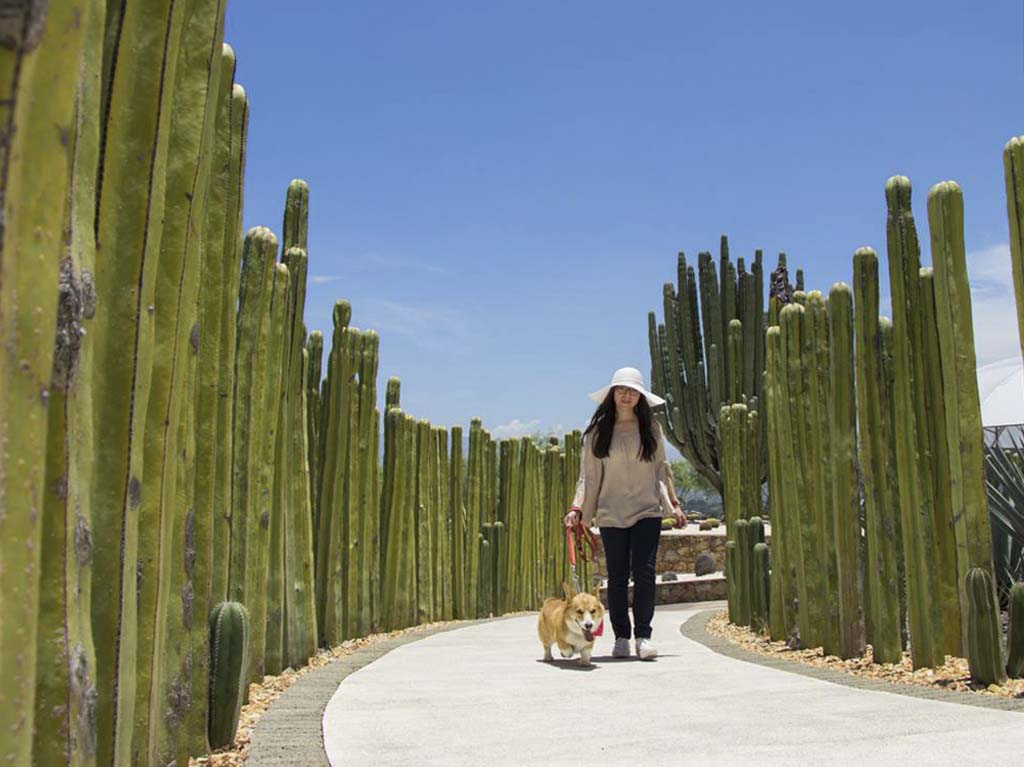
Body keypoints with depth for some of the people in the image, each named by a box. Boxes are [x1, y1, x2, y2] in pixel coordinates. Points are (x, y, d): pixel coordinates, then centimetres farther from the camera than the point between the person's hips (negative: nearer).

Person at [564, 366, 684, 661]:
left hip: (647, 511, 0)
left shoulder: (651, 428, 7)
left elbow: (662, 468, 13)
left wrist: (675, 503, 8)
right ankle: (621, 637, 12)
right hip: (611, 514, 0)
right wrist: (578, 508, -9)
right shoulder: (597, 431, 3)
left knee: (644, 571, -10)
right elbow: (589, 476, 2)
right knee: (617, 577, 4)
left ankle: (643, 635, -4)